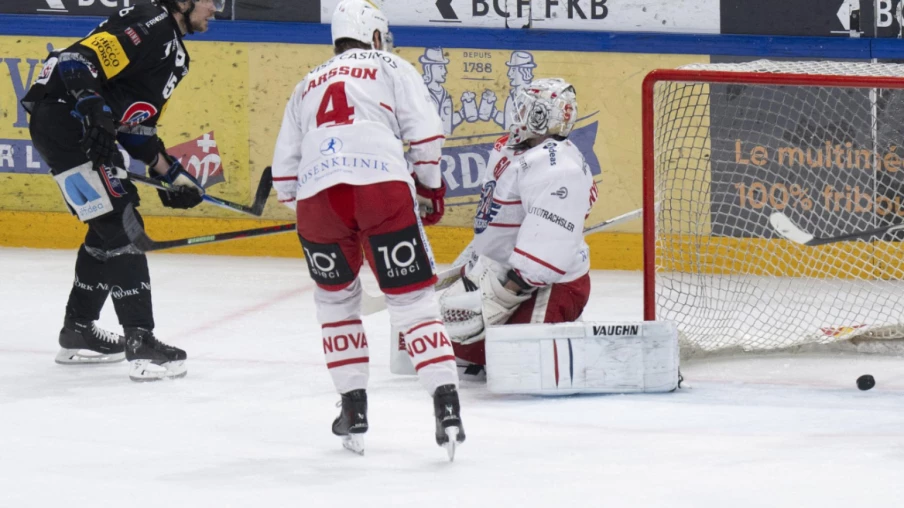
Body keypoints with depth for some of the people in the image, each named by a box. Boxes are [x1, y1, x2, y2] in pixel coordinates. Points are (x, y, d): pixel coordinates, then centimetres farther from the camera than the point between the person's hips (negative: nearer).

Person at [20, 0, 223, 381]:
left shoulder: (175, 55, 20)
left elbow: (137, 128, 21)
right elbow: (80, 59, -23)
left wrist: (172, 174, 15)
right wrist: (96, 110, -34)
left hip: (91, 134, 11)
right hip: (64, 119, -11)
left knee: (108, 230, 18)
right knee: (121, 229, -13)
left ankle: (77, 334, 30)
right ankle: (140, 343, -15)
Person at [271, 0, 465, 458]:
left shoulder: (307, 86, 32)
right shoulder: (392, 68, 20)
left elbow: (284, 170, 27)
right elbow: (424, 133, 5)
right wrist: (430, 187, 18)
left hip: (316, 195, 3)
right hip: (383, 185, -3)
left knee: (336, 297, 24)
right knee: (413, 298, 1)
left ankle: (354, 411, 19)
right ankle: (446, 405, -13)